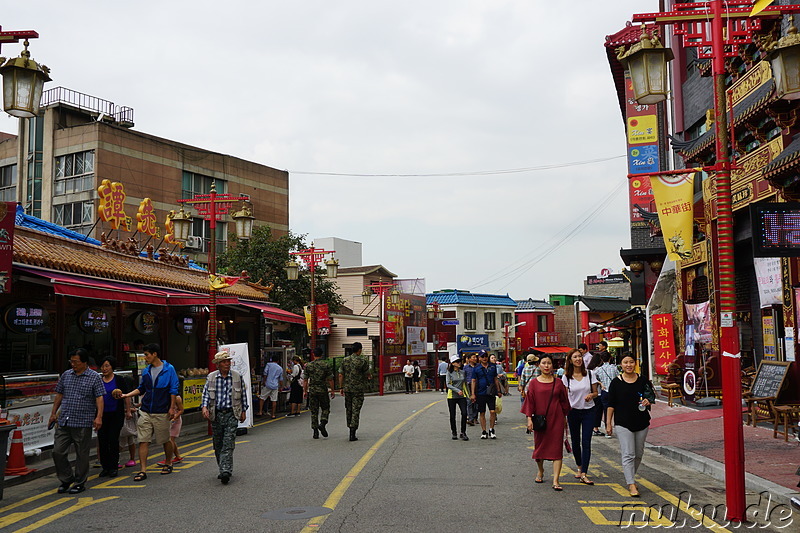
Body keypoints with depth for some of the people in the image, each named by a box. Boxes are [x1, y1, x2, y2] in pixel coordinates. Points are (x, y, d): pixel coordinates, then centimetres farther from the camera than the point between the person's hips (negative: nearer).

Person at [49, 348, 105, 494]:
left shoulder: (94, 377, -2)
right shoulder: (66, 375, 11)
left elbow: (99, 398, -7)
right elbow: (59, 395, 18)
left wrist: (99, 417, -16)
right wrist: (54, 413, 14)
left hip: (83, 423, -4)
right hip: (63, 422, 4)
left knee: (82, 454, 3)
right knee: (58, 452, 1)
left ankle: (80, 483, 15)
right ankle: (66, 479, 18)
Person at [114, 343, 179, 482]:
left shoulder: (169, 369, -4)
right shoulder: (146, 371, 10)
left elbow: (173, 390, -4)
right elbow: (141, 389, 19)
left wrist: (172, 408, -8)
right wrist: (125, 395, 6)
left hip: (162, 412, -4)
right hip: (145, 412, 4)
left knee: (165, 440, 8)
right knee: (143, 440, -3)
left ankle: (168, 464, 29)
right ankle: (142, 470, -2)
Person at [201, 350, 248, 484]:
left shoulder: (238, 377, 2)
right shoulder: (211, 377, 4)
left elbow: (243, 394, 10)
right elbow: (206, 394, 3)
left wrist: (243, 411, 11)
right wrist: (204, 407, -15)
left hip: (231, 414, -2)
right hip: (216, 414, 2)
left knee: (228, 444, -12)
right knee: (218, 445, 9)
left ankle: (226, 472, -18)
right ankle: (223, 469, 22)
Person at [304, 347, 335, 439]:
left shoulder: (308, 365, 2)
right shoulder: (326, 364, -4)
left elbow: (305, 380, 3)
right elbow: (330, 379, -4)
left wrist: (305, 391, 12)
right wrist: (332, 390, 4)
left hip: (312, 390, 2)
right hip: (323, 390, -2)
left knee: (314, 411, 7)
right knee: (325, 408, 13)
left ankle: (315, 431, 6)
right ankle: (322, 423, -10)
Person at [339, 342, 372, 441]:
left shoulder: (345, 360, 4)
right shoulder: (363, 361, -9)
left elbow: (341, 375, 3)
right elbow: (367, 374, -1)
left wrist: (342, 387, 10)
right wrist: (370, 377, 22)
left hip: (347, 388, 4)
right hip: (358, 389, -4)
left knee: (349, 410, 16)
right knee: (356, 411, -2)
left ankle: (350, 429, 26)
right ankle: (352, 434, -7)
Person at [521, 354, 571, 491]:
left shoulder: (558, 382, 2)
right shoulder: (534, 383, 1)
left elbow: (564, 401, 8)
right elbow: (530, 401, 0)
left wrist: (565, 417, 8)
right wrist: (529, 418, -7)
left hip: (556, 419, -1)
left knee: (556, 448, -7)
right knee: (539, 446, 14)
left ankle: (556, 480, -8)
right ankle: (540, 471, 40)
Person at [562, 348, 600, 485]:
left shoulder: (590, 374, 0)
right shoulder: (566, 377, -1)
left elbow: (596, 393, 6)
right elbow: (564, 397, 2)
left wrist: (591, 395, -17)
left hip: (588, 412, -1)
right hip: (573, 411, 1)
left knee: (586, 443, -7)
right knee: (576, 442, 11)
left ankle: (584, 474, -10)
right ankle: (580, 467, 32)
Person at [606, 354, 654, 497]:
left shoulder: (643, 381, 4)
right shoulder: (616, 382, -2)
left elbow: (652, 396, 13)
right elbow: (611, 404, 1)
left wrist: (648, 401, -11)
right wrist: (608, 424, -1)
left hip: (641, 422, 3)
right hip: (623, 424, -3)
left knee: (638, 454, 13)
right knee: (628, 455, -9)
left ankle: (630, 478, 33)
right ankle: (631, 485, -10)